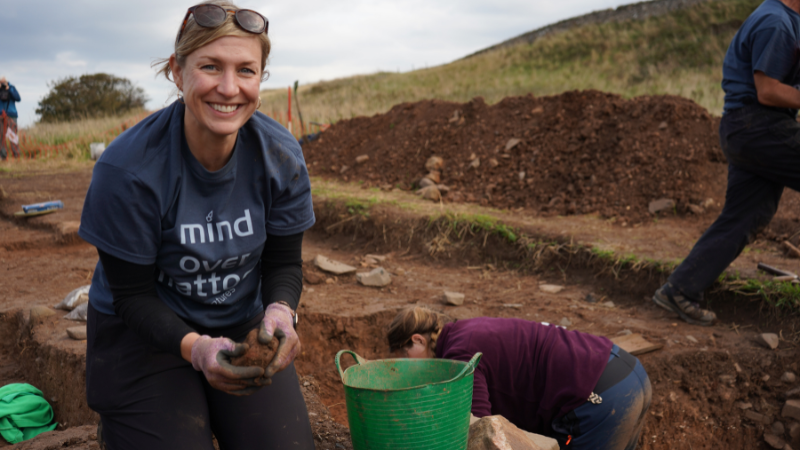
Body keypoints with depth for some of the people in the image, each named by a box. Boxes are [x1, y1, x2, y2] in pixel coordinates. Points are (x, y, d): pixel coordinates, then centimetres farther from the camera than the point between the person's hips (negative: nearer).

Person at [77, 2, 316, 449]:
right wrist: (195, 346, -32)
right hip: (145, 334, -3)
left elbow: (284, 262, -3)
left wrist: (280, 311, -26)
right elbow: (132, 294, -15)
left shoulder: (281, 156, -12)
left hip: (243, 328, 3)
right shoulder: (127, 169, -23)